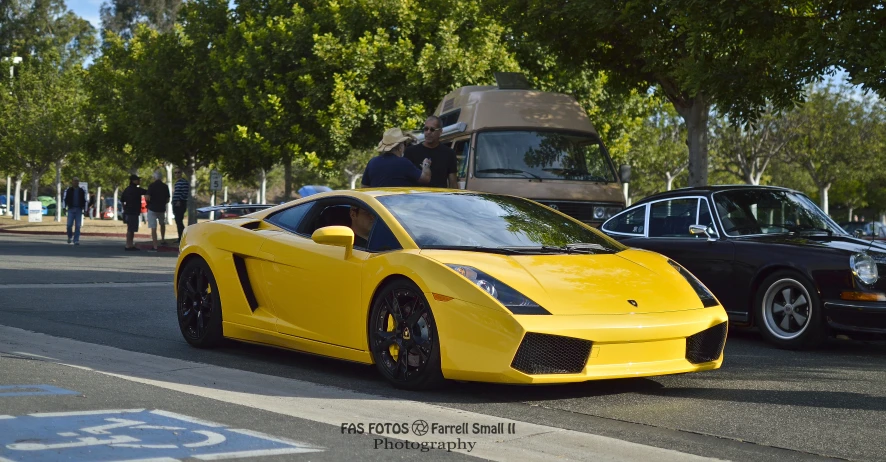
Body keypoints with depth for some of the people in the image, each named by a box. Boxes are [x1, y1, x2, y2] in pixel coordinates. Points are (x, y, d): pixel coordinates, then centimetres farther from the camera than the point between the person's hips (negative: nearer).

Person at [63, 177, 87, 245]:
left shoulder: (82, 191, 8)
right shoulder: (68, 190, 5)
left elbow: (84, 201, 11)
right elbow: (65, 199, 7)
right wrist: (65, 207, -1)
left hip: (79, 210, 1)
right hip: (71, 209, -1)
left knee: (77, 226, -4)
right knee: (69, 224, -7)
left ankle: (76, 240, -1)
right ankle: (70, 236, 20)